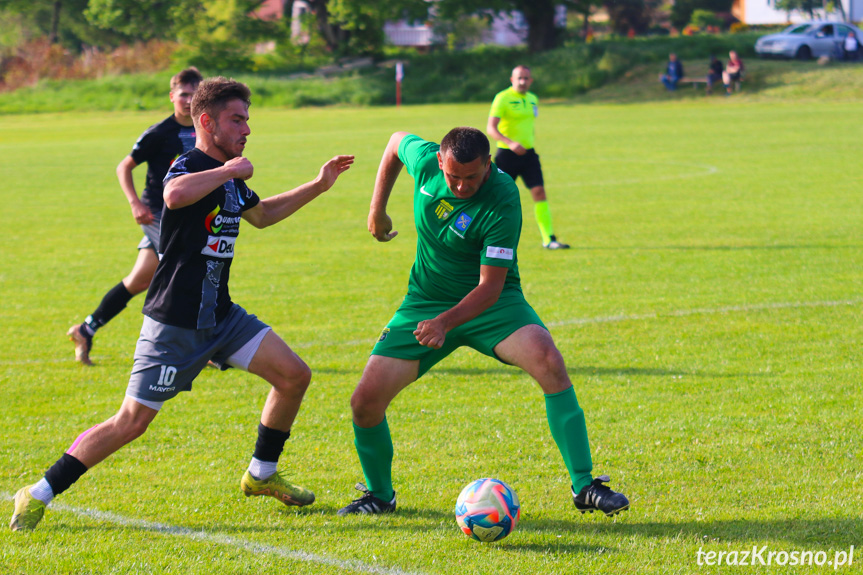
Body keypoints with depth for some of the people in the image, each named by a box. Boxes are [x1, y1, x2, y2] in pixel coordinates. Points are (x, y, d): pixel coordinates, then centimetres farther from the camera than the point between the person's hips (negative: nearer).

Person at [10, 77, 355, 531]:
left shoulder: (231, 178, 12)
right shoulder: (189, 166, -16)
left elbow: (261, 214, 34)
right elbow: (175, 195, -43)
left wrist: (319, 185, 31)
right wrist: (228, 170, -29)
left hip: (220, 315, 8)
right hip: (174, 323, -8)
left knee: (294, 375, 1)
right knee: (131, 423, -8)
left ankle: (261, 475, 19)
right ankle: (38, 496, 2)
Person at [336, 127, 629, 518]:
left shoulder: (502, 203, -27)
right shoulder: (424, 160, -14)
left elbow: (490, 286, -25)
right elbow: (396, 142, 12)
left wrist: (445, 323, -39)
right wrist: (377, 210, 13)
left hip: (491, 304, -4)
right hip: (425, 301, 4)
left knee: (548, 361, -32)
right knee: (365, 402, -9)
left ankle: (584, 487, -25)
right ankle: (379, 494, 19)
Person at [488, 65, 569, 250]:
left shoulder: (533, 99, 12)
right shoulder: (503, 98, -10)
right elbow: (490, 128, -19)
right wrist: (510, 143, -32)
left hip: (528, 153, 5)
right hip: (507, 154, -5)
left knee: (539, 192, -7)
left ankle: (549, 239, -9)